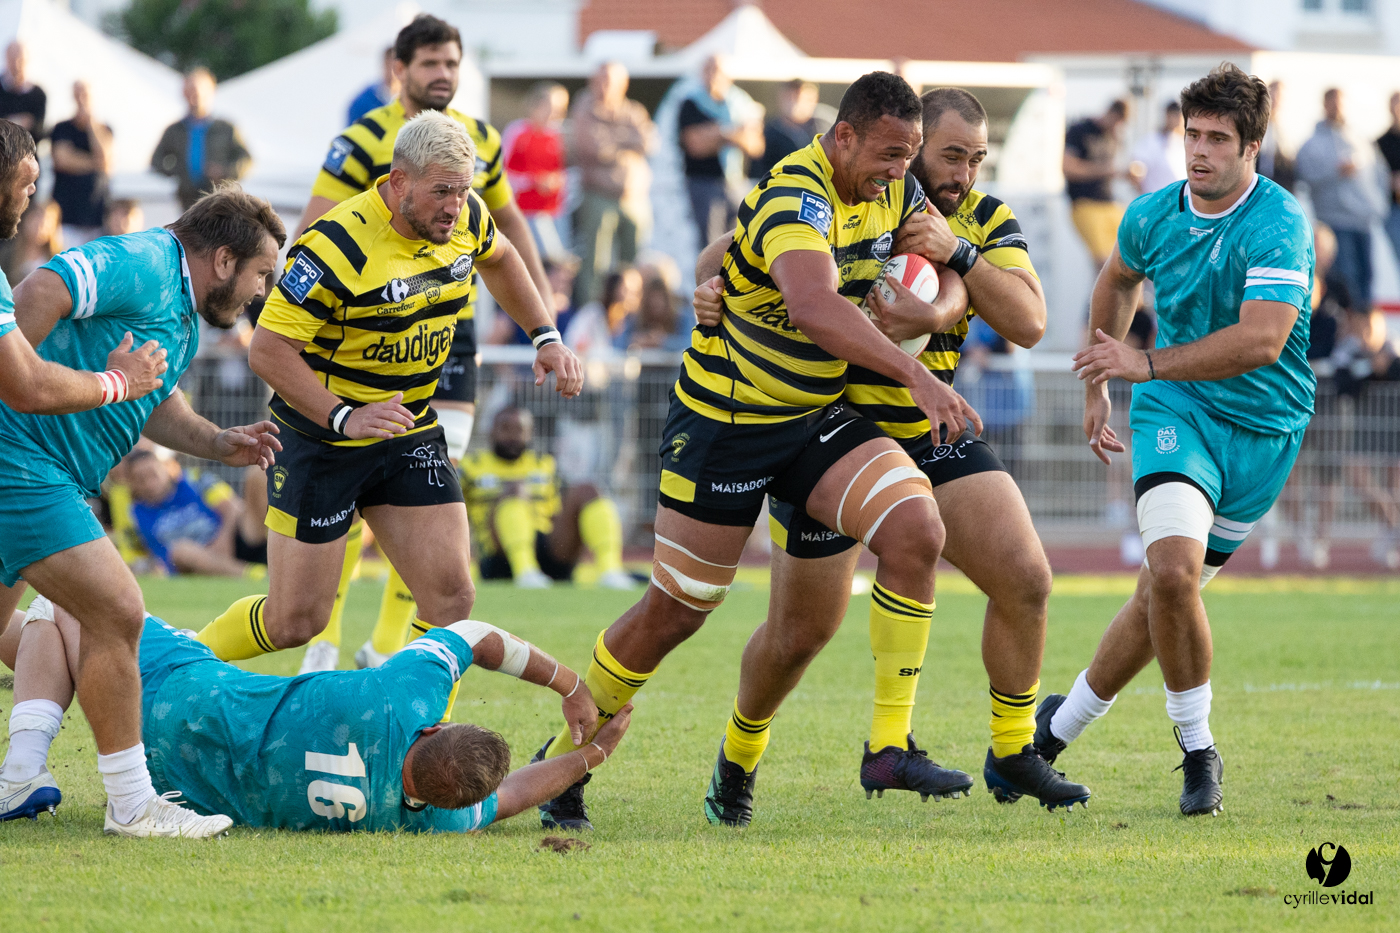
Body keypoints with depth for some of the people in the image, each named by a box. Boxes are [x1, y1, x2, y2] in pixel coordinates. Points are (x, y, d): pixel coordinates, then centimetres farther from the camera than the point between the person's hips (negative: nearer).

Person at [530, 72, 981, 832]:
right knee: (674, 610, 2)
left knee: (916, 529, -17)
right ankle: (565, 758, 23)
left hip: (816, 419, 7)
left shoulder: (894, 190, -1)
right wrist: (915, 375, -53)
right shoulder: (795, 197, -27)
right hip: (724, 421, -7)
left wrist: (925, 306, -7)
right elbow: (814, 305, -47)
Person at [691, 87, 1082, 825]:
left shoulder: (986, 222, -3)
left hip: (931, 433, 4)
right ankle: (737, 760, 27)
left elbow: (1028, 324, -16)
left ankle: (1012, 755, 8)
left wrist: (957, 253, -28)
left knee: (1024, 578, -10)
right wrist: (711, 287, -30)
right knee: (801, 631, -1)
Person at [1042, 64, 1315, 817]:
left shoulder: (1279, 227, -19)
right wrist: (1097, 387, 26)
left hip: (1263, 427, -2)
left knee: (1170, 585, 3)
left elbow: (1261, 339, -31)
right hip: (1175, 413, 2)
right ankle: (1197, 750, -7)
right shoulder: (1153, 216, -2)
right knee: (1173, 567, -22)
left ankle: (1062, 725, 25)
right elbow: (1117, 282, 22)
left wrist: (1147, 363, -35)